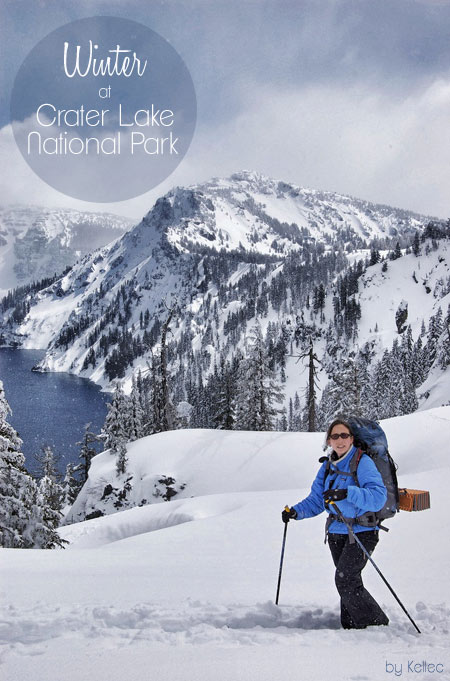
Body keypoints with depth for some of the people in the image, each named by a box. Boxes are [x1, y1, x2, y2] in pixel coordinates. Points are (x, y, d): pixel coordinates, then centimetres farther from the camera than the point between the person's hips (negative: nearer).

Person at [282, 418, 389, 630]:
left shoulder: (363, 462, -13)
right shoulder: (328, 466, 8)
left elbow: (378, 496, -26)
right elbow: (316, 500, 12)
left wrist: (348, 493, -39)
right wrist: (296, 511, -5)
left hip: (361, 532, -7)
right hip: (336, 534, 7)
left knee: (344, 580, -13)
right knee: (348, 581, 12)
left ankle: (376, 624, 1)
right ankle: (351, 626, 24)